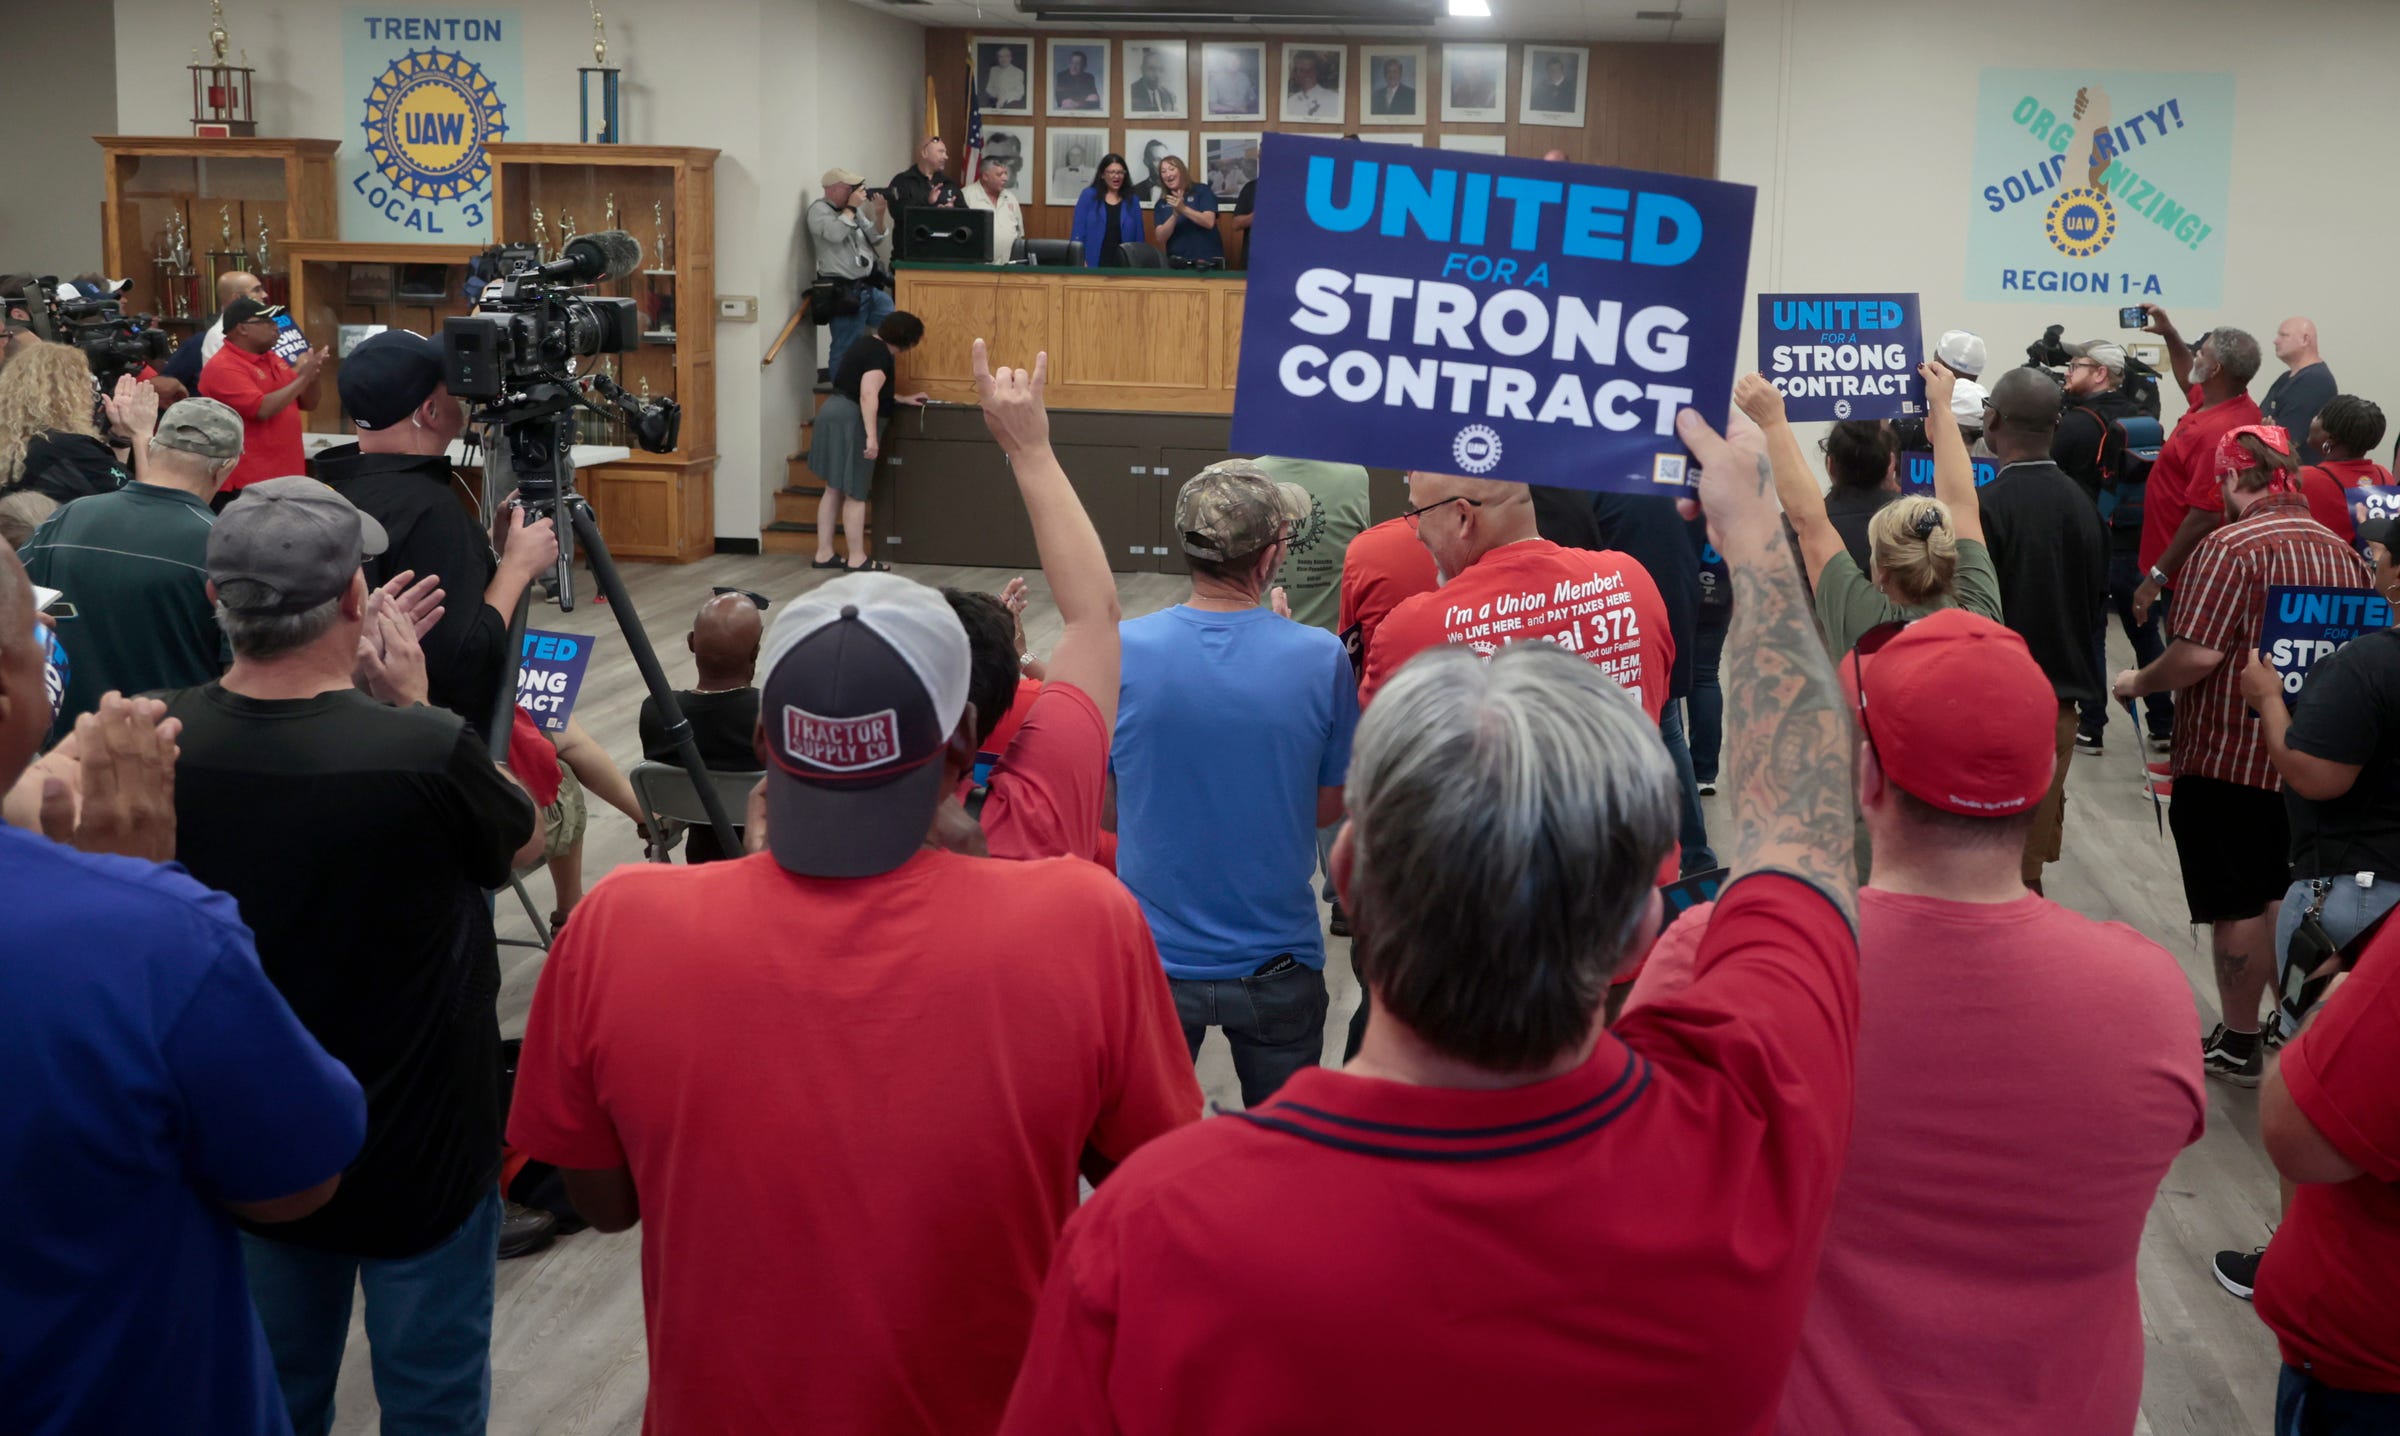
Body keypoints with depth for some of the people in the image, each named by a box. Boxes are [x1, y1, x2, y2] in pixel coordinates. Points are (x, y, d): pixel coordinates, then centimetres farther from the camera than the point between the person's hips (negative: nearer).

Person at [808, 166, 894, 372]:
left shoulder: (852, 209, 13)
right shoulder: (819, 209, -7)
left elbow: (875, 239, 17)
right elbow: (835, 233, -26)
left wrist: (879, 214, 0)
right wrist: (851, 207, -14)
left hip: (871, 287, 8)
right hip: (845, 292, -8)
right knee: (846, 351, -5)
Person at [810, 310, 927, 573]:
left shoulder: (868, 344, 15)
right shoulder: (880, 354, -15)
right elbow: (868, 396, -25)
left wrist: (904, 399, 25)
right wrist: (872, 436, -28)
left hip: (835, 413, 10)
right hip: (851, 422, -10)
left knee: (834, 490, 12)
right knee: (855, 494, -3)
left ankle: (824, 554, 15)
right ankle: (857, 559, 2)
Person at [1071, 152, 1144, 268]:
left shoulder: (1132, 200, 9)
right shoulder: (1088, 196, 2)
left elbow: (1139, 237, 10)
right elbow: (1078, 231, -1)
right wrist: (1080, 262, -10)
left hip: (1124, 264, 2)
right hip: (1093, 263, -2)